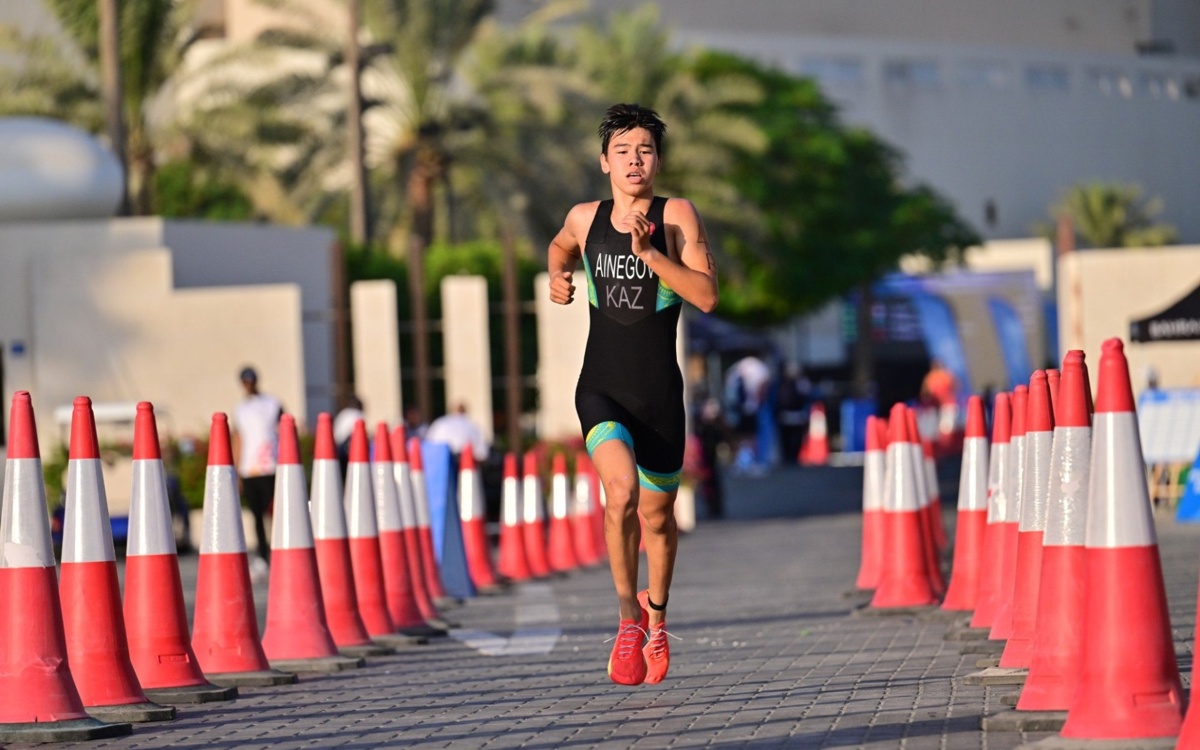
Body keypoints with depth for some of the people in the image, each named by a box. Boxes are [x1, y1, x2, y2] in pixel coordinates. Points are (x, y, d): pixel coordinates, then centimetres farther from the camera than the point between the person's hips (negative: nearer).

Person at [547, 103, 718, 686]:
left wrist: (649, 253, -24)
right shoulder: (584, 218, 3)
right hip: (600, 392, 0)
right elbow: (562, 245, 28)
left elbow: (707, 296, -16)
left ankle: (656, 611, 44)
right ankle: (628, 618, -10)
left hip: (659, 395, 0)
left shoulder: (677, 216, -6)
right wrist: (558, 276, 8)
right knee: (621, 491, -26)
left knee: (657, 516, 14)